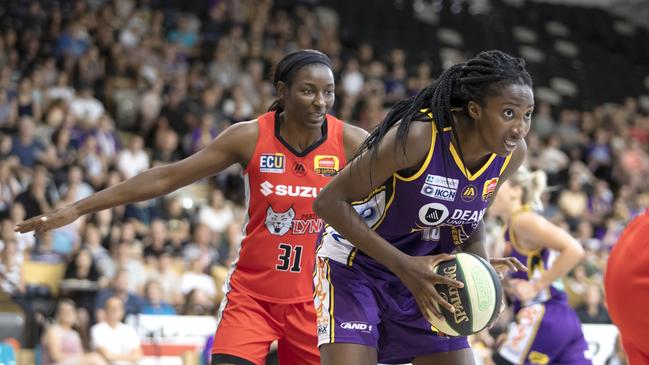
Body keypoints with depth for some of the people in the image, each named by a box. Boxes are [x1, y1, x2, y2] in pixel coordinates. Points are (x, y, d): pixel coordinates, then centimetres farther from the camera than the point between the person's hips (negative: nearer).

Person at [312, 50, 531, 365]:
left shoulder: (513, 153, -11)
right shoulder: (417, 137, -31)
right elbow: (329, 202, -25)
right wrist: (404, 265, -30)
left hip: (425, 277, 6)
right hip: (355, 267, -6)